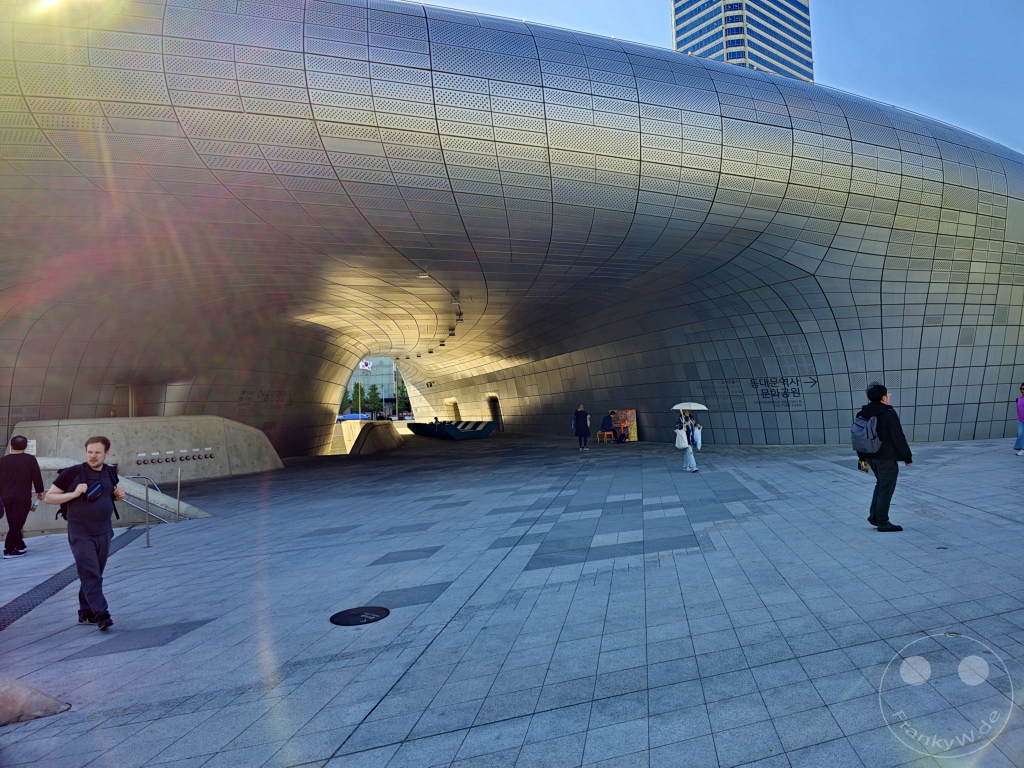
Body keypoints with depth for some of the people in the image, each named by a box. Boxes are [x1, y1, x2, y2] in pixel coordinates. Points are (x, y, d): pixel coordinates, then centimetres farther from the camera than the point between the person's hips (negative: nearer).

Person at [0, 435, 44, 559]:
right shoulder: (30, 459, -6)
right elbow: (36, 477, -5)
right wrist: (39, 491, 7)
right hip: (22, 497, -5)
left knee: (13, 524, 15)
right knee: (17, 524, 0)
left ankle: (20, 547, 23)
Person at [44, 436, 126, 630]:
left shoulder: (110, 473, 6)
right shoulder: (73, 473, -10)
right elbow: (49, 497, -5)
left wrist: (119, 495, 1)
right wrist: (74, 493, -19)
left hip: (104, 533, 5)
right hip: (81, 535, -5)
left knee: (95, 575, 13)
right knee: (91, 576, -10)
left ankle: (86, 613, 25)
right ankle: (101, 615, -13)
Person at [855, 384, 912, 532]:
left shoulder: (863, 414, 4)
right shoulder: (889, 414, -17)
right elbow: (899, 438, -16)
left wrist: (862, 457, 18)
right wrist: (907, 457, -5)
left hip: (871, 456, 7)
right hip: (887, 457, -7)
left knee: (881, 483, 22)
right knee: (886, 488, 2)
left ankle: (874, 515, 17)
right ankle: (883, 522, 9)